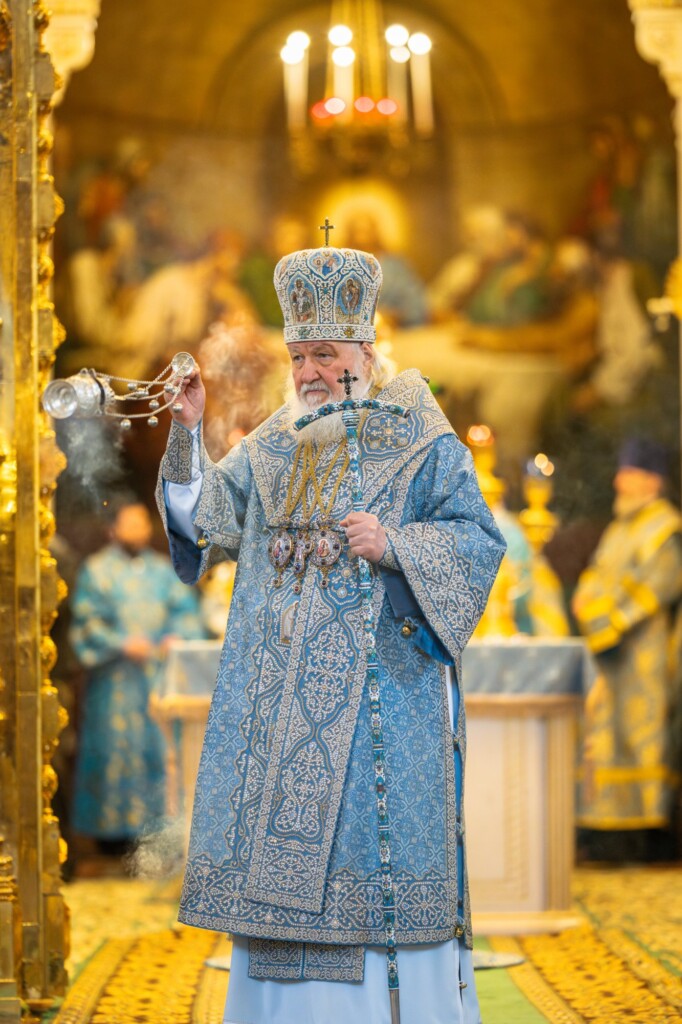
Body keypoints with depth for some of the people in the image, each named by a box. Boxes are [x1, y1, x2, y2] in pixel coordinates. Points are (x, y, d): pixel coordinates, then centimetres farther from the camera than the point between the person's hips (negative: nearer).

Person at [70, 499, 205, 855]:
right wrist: (122, 644, -15)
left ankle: (157, 822, 5)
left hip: (159, 669, 4)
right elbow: (86, 621, -3)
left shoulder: (162, 569, 15)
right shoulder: (97, 569, 4)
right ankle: (113, 829, -1)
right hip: (116, 675, -4)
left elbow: (185, 610, 10)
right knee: (117, 744, -6)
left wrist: (177, 635, -11)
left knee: (161, 742, -1)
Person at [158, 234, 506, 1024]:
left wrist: (394, 547, -19)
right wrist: (187, 432, -6)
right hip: (278, 692, 5)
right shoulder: (271, 448, 13)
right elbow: (206, 517, 6)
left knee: (372, 834, -6)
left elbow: (478, 541, -5)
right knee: (282, 840, 4)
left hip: (378, 686, -5)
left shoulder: (422, 446, -1)